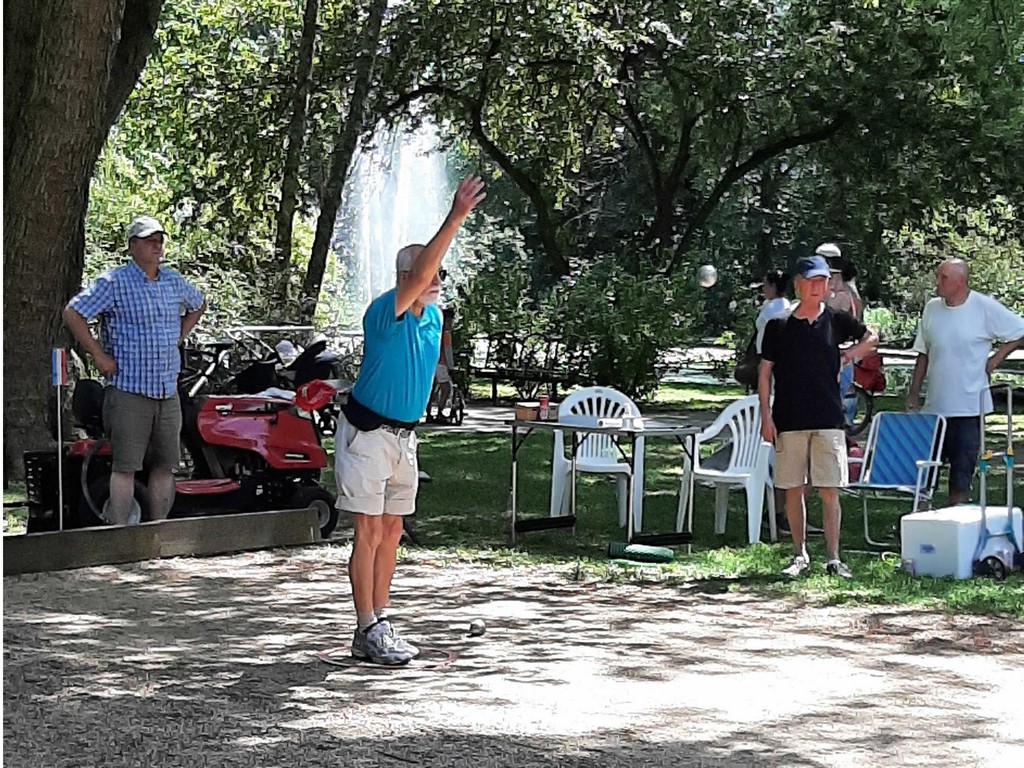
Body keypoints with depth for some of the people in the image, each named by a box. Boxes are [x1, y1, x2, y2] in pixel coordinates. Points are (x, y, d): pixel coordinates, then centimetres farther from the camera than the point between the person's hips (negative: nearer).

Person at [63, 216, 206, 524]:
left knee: (165, 464, 8)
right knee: (125, 466, -4)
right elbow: (72, 313, -9)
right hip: (128, 391, -6)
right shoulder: (114, 283, -7)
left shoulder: (174, 281, 11)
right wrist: (98, 355, -10)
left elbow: (198, 305, 31)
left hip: (168, 392, 6)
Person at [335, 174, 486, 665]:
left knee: (391, 532, 11)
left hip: (404, 434, 8)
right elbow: (418, 277, -37)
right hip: (367, 433, -8)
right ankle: (367, 631, 1)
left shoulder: (434, 317, 6)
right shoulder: (385, 311, -19)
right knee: (370, 533, -5)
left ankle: (379, 625, 19)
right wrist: (455, 219, -43)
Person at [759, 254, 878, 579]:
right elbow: (764, 373, 4)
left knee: (829, 491, -2)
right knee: (792, 490, 5)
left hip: (828, 420, 0)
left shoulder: (837, 321, 5)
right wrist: (766, 416, -2)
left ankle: (833, 558, 5)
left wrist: (847, 356, 7)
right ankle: (800, 556, 16)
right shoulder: (778, 326, 2)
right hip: (789, 421, 0)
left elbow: (871, 338, 23)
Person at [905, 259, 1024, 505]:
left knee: (963, 465, 1)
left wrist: (996, 357, -4)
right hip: (934, 405, 4)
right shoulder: (931, 308, 5)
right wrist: (913, 394, 10)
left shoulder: (985, 307, -7)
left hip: (970, 407, -4)